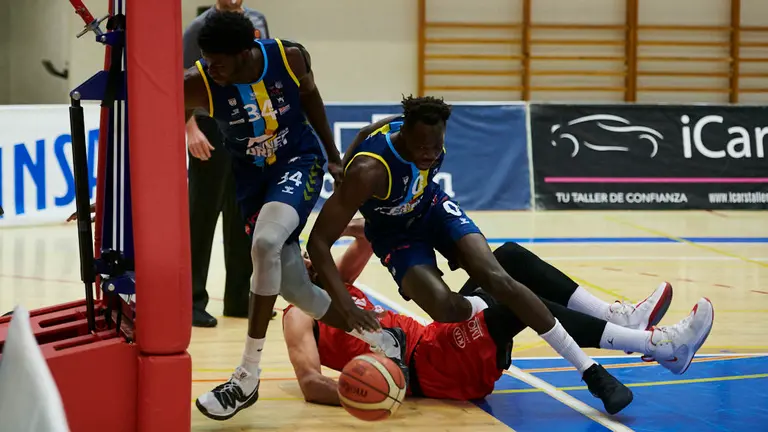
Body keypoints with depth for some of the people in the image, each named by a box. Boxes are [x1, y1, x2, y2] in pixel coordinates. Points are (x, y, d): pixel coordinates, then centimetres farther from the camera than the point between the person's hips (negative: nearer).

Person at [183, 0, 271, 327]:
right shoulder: (202, 27, -6)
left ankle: (239, 297, 19)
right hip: (212, 131, -5)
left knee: (243, 218, 10)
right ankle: (192, 301, 2)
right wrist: (191, 130, -20)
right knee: (202, 219, -3)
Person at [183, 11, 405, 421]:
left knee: (265, 243, -31)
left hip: (299, 161, -2)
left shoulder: (290, 57, -20)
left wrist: (332, 155, 8)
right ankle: (382, 340, 24)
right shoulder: (196, 85, -24)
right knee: (293, 286, 1)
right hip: (252, 176, 2)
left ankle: (248, 377, -21)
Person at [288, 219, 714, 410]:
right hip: (432, 369, -10)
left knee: (510, 257, 0)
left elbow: (370, 237, 32)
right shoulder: (300, 315, 1)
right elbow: (311, 384, -16)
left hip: (437, 342, 10)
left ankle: (620, 317, -10)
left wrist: (346, 227, 9)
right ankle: (658, 346, -31)